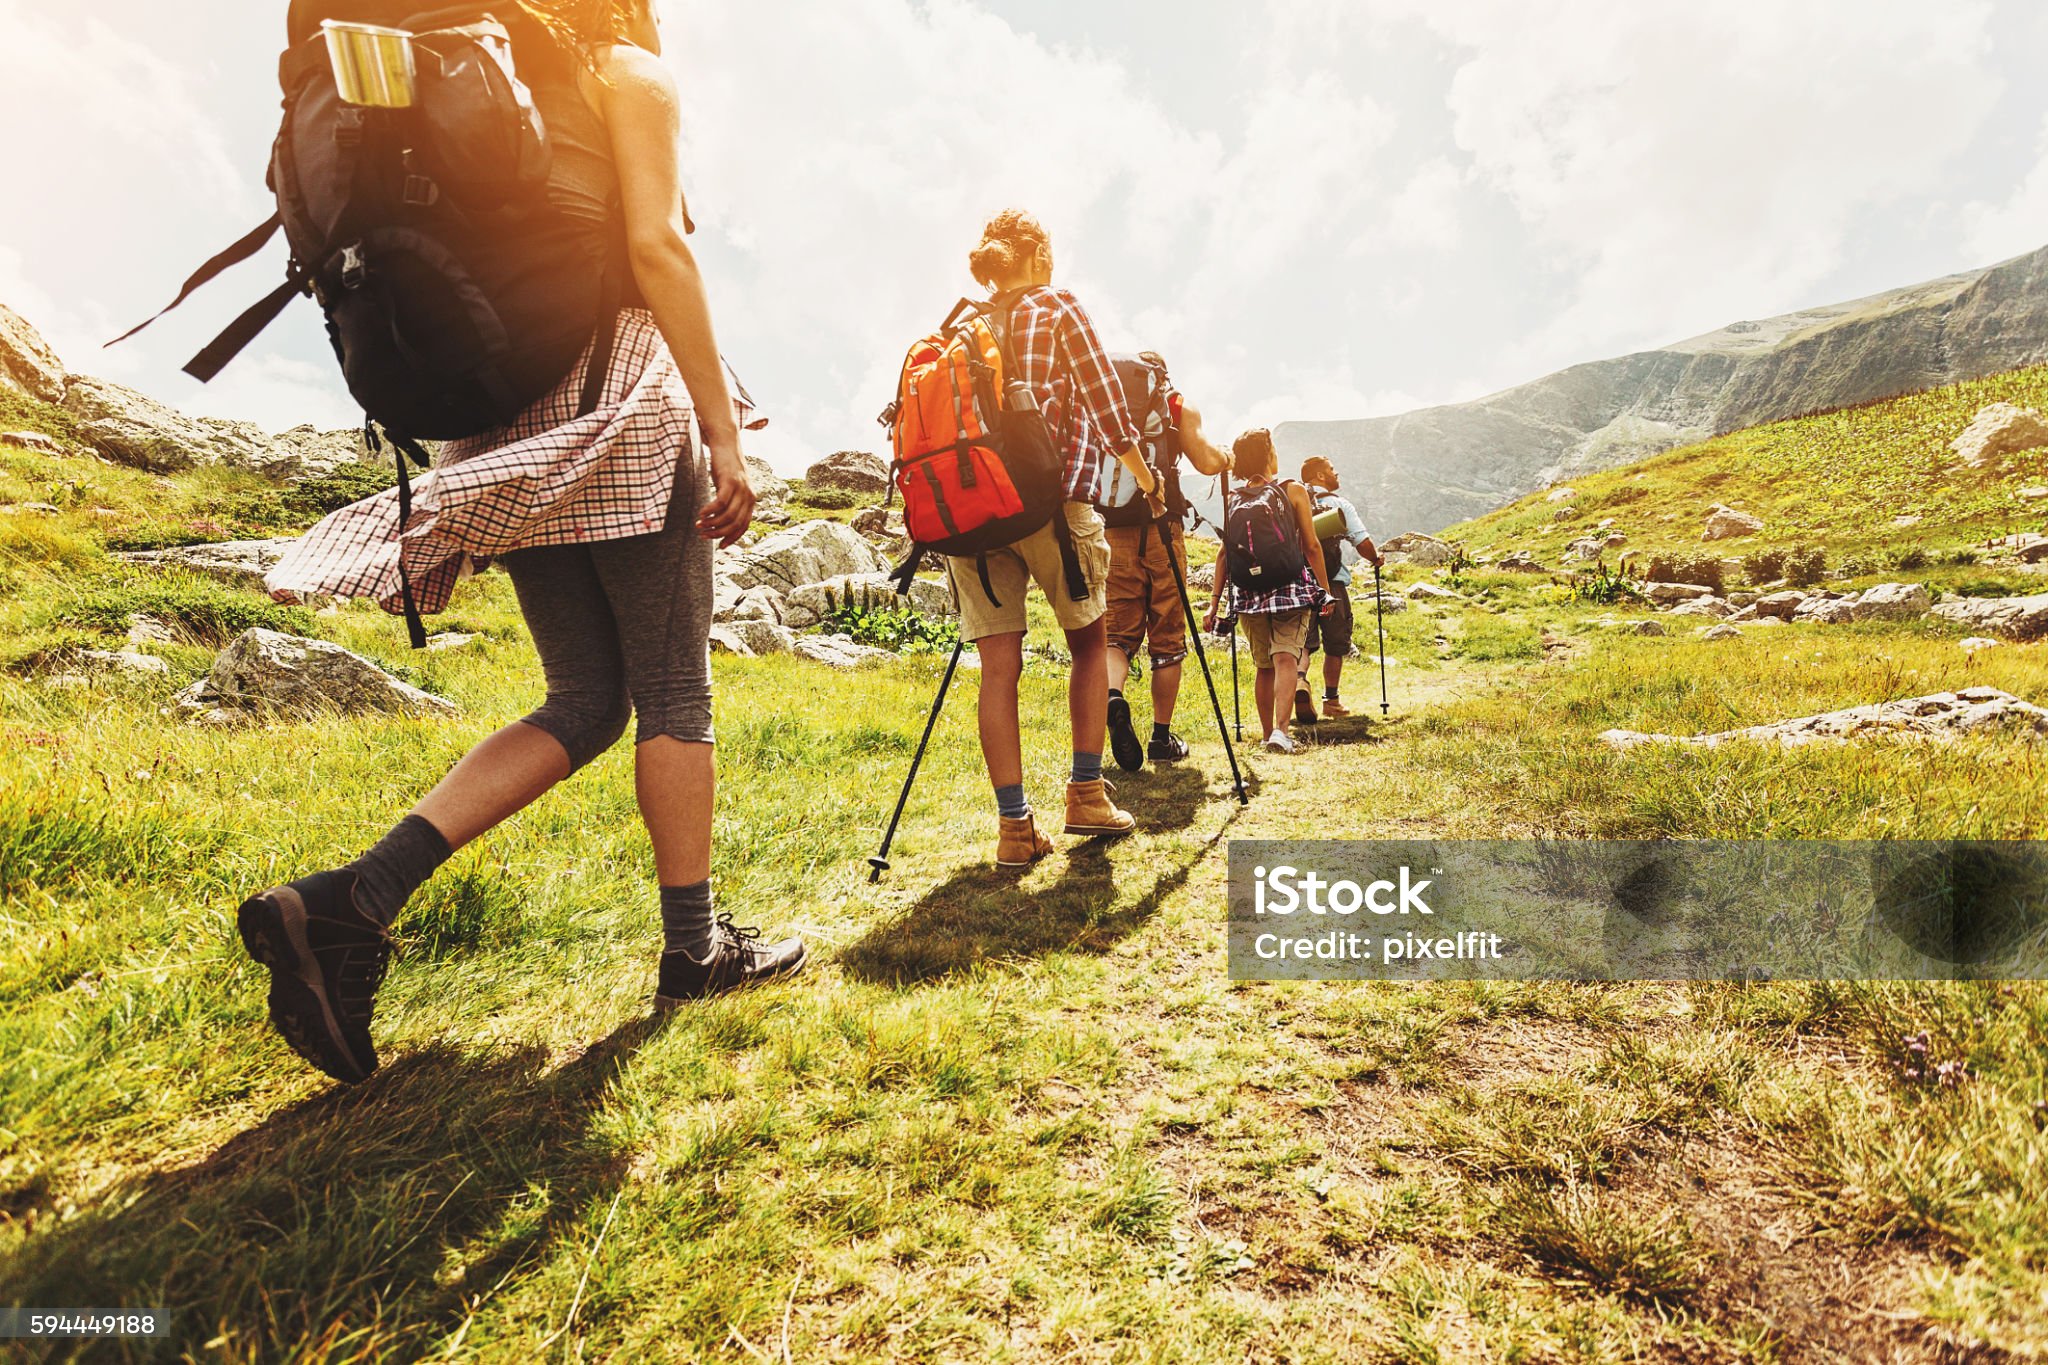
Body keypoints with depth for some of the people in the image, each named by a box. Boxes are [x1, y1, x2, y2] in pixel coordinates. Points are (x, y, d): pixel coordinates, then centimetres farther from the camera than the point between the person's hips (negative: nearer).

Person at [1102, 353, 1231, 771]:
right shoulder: (1179, 406, 9)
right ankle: (1162, 738, 11)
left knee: (1119, 630, 8)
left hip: (1112, 528, 2)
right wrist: (1226, 459, 19)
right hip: (1162, 528, -2)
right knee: (1167, 638, 7)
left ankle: (1112, 696, -22)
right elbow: (1206, 462, -2)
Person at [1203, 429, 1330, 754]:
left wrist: (1215, 603, 6)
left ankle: (1268, 734, 17)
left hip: (1248, 590, 3)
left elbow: (1225, 553, 3)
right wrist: (1326, 589, 8)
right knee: (1286, 658, -8)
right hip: (1290, 587, -3)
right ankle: (1280, 729, -24)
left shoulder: (1232, 499, 6)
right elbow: (1311, 547, -1)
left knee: (1264, 666, 13)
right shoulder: (1293, 490, 0)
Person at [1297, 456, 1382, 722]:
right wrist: (1376, 558, 14)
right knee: (1335, 645, 10)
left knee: (1303, 641, 9)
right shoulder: (1339, 504, -2)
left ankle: (1299, 680, -18)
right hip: (1333, 583, -2)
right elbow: (1363, 543, -6)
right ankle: (1331, 700, 17)